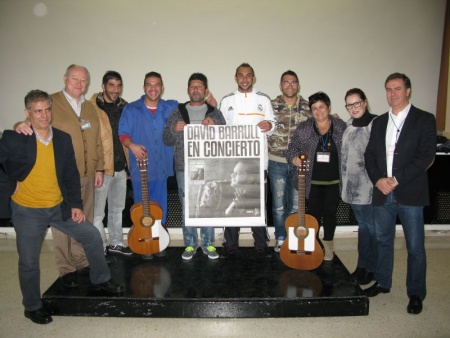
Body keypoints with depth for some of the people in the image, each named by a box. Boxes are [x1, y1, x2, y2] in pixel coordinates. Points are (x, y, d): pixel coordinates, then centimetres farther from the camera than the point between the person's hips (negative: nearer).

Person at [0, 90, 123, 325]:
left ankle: (100, 280, 27)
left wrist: (76, 204, -1)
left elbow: (71, 174, 2)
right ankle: (32, 307, 31)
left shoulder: (63, 139, -3)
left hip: (59, 207, 4)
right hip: (27, 211, -3)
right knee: (29, 262, 7)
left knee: (92, 236, 5)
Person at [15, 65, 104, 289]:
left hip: (87, 175, 5)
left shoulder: (90, 108, 16)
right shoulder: (51, 102, -2)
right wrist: (23, 126, -30)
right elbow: (35, 124, -6)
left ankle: (82, 261, 28)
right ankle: (66, 269, 16)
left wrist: (99, 169, 13)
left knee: (85, 221, 13)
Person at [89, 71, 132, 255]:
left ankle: (116, 242, 33)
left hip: (120, 166, 6)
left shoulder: (124, 107, 10)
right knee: (97, 213, 1)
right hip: (101, 168, -6)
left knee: (117, 208, 18)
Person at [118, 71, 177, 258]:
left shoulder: (172, 108, 8)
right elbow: (123, 134, 1)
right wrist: (132, 145, -19)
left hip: (162, 167, 2)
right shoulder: (131, 109, 3)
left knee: (160, 207, 10)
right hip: (140, 168, -1)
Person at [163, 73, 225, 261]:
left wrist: (215, 125, -15)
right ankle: (190, 244, 19)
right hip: (184, 168, 1)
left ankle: (208, 244, 18)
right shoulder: (178, 112, 10)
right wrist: (174, 129, -13)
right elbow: (167, 140, 8)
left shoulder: (215, 113, 9)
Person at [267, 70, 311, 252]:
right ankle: (280, 238, 23)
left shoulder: (307, 107, 4)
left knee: (296, 205, 9)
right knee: (278, 204, 7)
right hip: (277, 163, -1)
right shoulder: (271, 106, 0)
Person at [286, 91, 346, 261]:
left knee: (330, 213, 11)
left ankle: (327, 245, 30)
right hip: (312, 181, 0)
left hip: (334, 181, 1)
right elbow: (293, 147, 3)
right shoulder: (303, 128, -2)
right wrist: (294, 158, -20)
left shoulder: (341, 127, 0)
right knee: (313, 213, 8)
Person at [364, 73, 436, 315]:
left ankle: (416, 294, 20)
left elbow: (426, 156, -10)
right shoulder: (379, 122, 13)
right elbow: (370, 155, 10)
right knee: (383, 241, 16)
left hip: (410, 194, -4)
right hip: (382, 193, 4)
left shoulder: (424, 120, -1)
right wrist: (378, 179, -7)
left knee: (415, 247, 4)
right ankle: (382, 282, 33)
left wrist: (397, 180, -15)